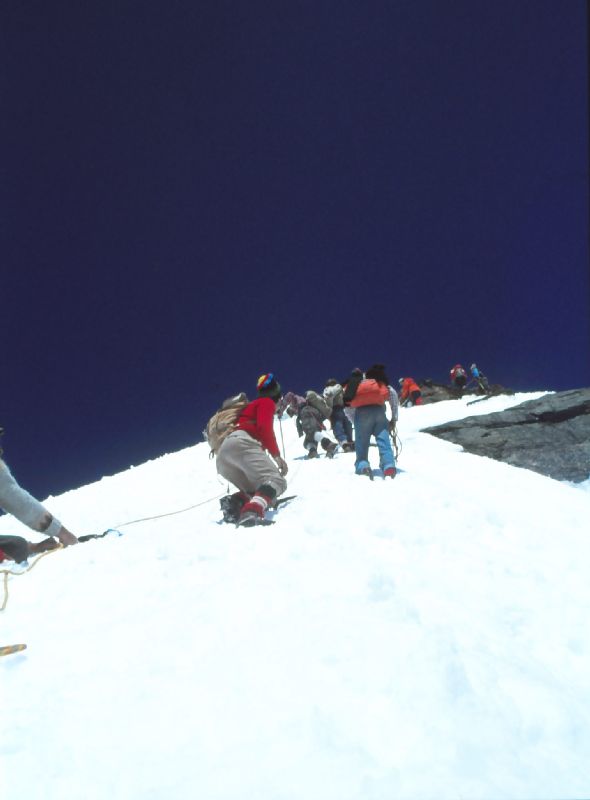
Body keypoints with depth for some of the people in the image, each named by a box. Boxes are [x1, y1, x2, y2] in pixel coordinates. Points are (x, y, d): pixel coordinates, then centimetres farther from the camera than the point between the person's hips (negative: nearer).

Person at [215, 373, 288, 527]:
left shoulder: (252, 406, 40)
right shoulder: (267, 402, 16)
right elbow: (265, 428, -4)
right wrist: (277, 456, -4)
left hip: (221, 458, 9)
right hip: (240, 443, -8)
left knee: (259, 490, 14)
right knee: (276, 480, -20)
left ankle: (236, 503, -22)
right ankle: (252, 513, -53)